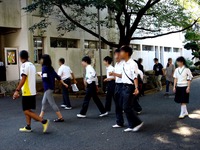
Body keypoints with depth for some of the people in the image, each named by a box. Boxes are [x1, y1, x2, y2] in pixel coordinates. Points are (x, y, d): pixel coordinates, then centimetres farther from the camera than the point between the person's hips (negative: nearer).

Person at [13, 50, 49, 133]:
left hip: (27, 92, -9)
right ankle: (28, 127, 22)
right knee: (27, 110, 17)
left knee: (26, 111, -4)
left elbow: (23, 79, -23)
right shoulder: (32, 65, 12)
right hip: (32, 92, 9)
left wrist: (17, 91, -24)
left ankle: (44, 121, -11)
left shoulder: (24, 65, -14)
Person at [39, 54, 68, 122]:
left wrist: (41, 75, 0)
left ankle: (60, 117, 0)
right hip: (50, 87, 9)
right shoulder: (50, 68, 9)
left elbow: (45, 78, -22)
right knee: (44, 103, 15)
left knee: (52, 103, -3)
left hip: (48, 88, -9)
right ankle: (40, 117, 23)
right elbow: (57, 76, 9)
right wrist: (63, 83, 11)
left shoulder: (44, 68, -14)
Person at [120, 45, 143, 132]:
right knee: (126, 107, 11)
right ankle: (131, 126, 20)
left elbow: (135, 77, -22)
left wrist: (136, 88, -29)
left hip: (130, 87, -9)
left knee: (127, 107, -7)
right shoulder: (124, 64, 11)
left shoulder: (132, 64, -15)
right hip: (124, 86, 9)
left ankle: (138, 122, 9)